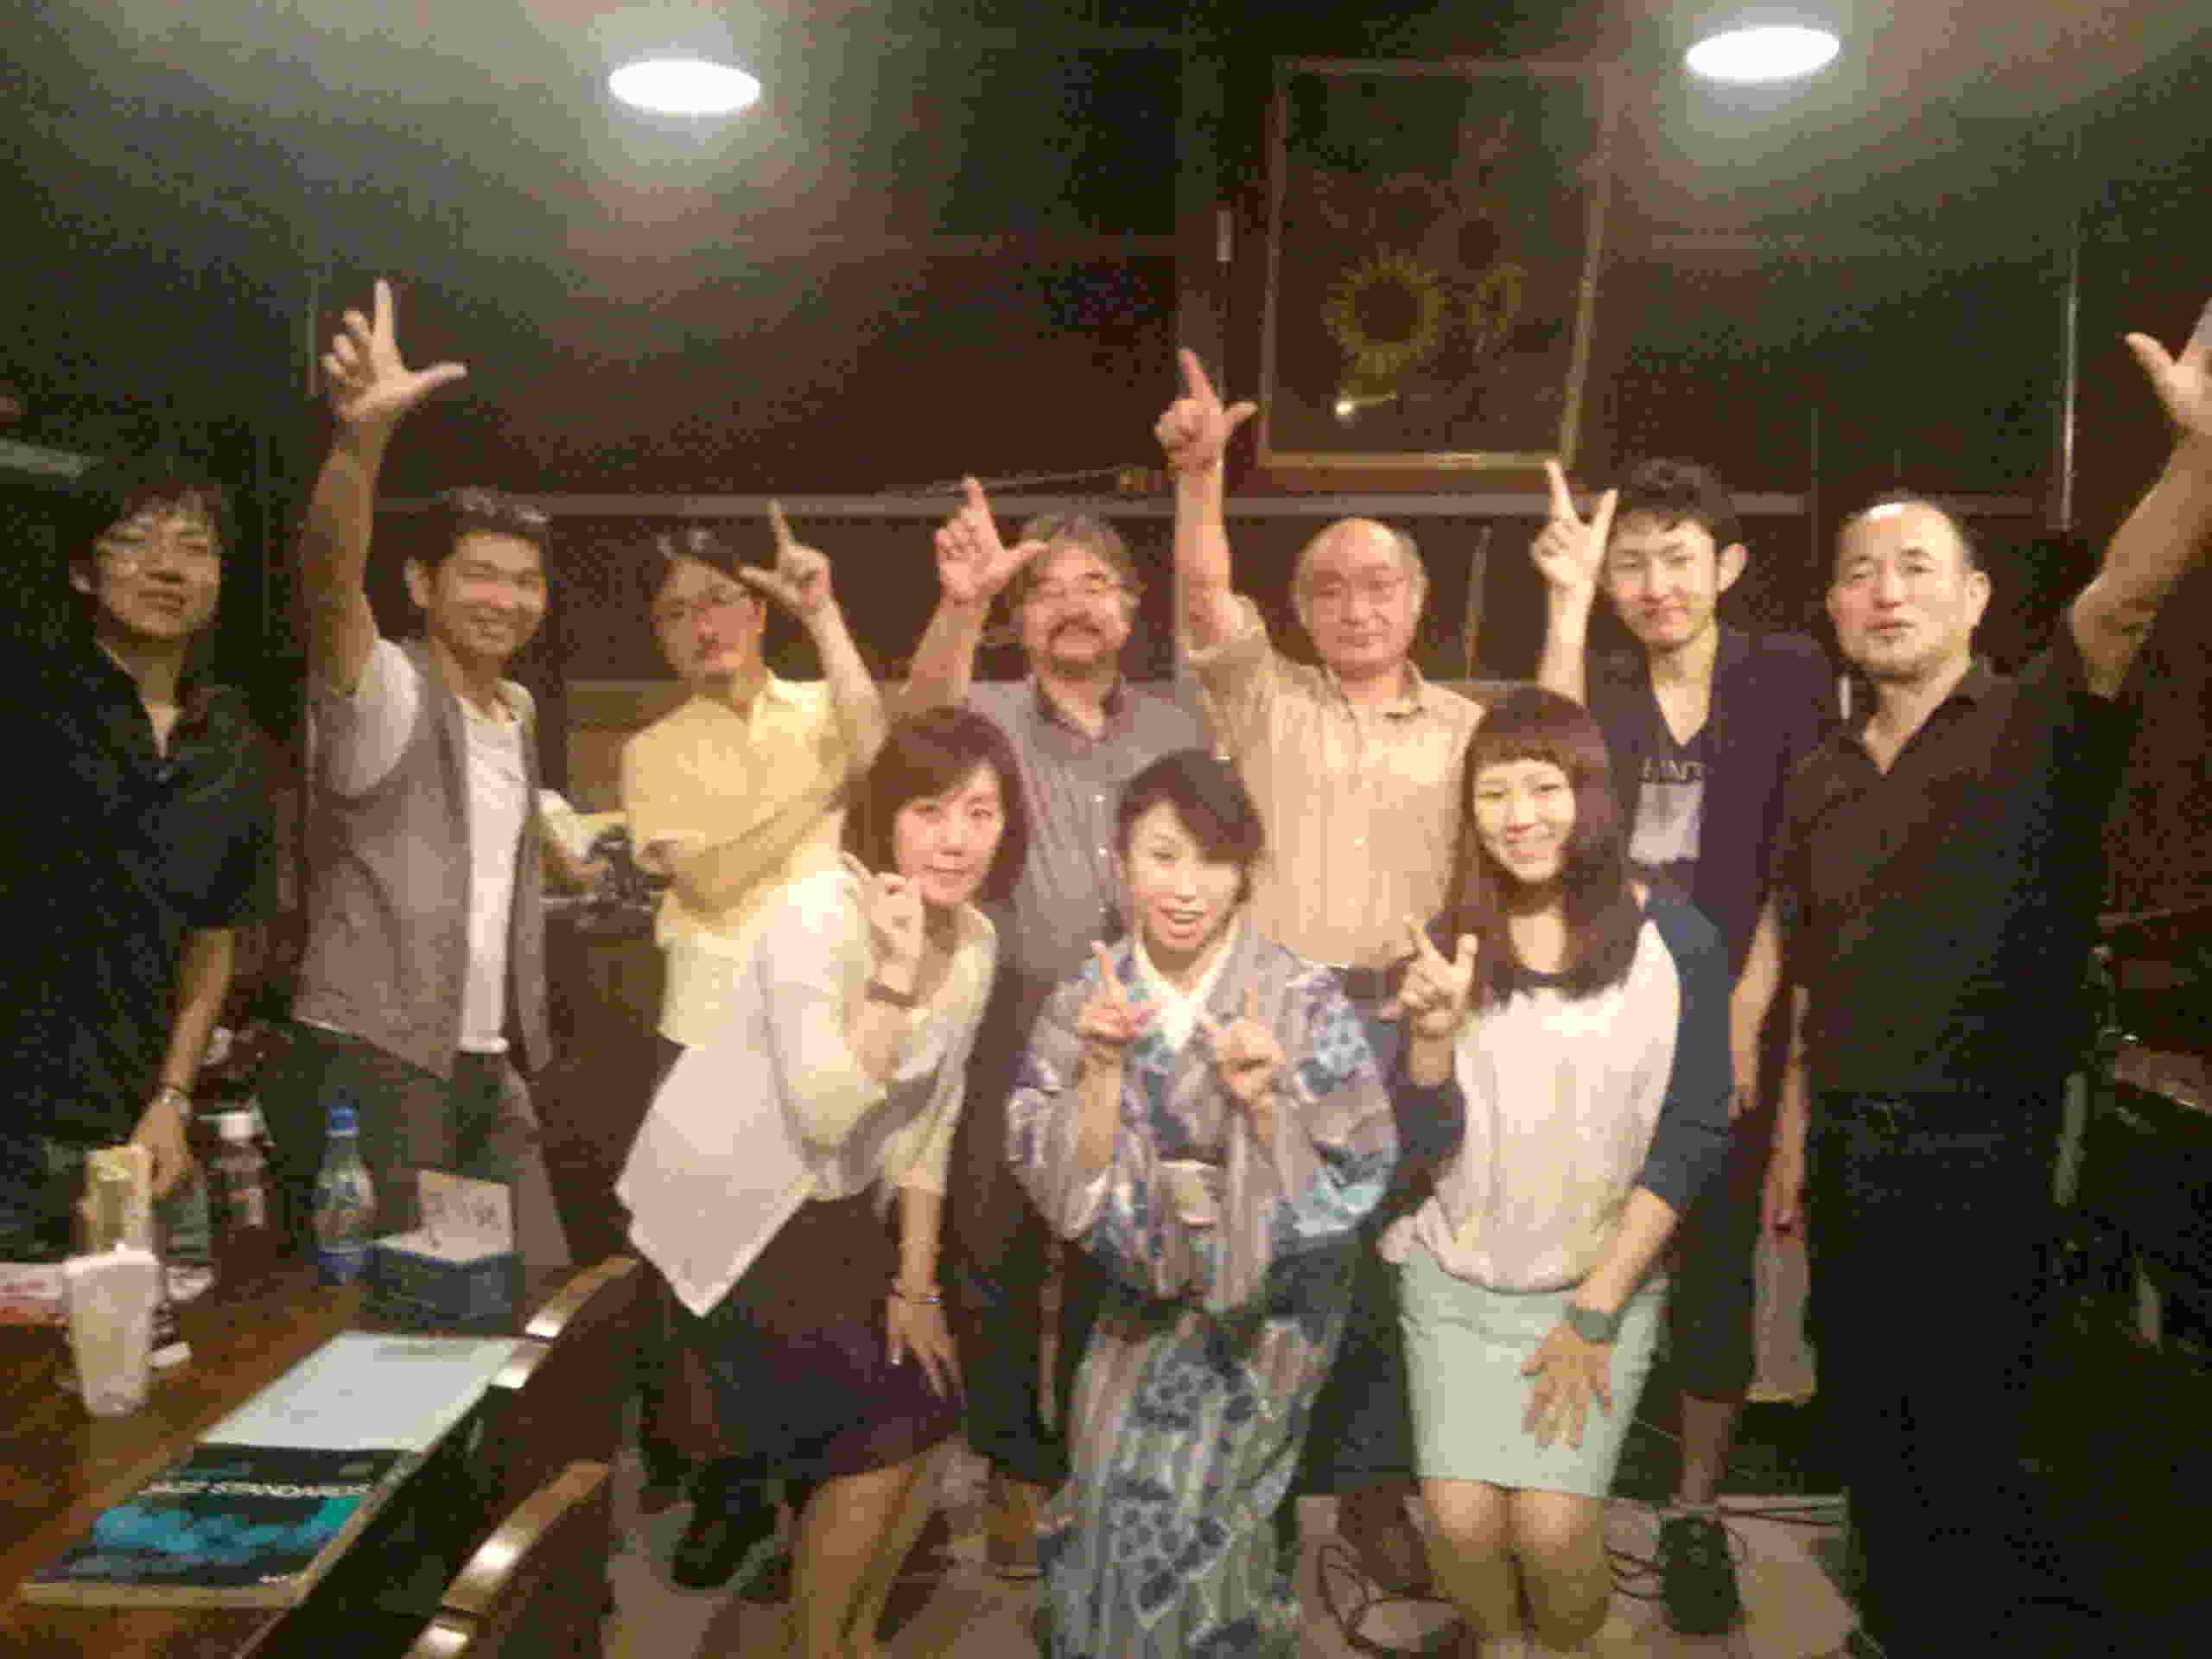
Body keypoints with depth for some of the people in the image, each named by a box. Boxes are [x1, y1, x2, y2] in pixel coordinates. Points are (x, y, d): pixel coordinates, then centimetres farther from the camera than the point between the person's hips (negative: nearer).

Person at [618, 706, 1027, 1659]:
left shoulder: (976, 940, -3)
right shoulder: (817, 915, -25)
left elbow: (930, 1120, 5)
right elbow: (824, 1116, -32)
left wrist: (915, 1284, 4)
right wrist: (894, 969, -36)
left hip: (838, 1209, 7)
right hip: (730, 1203, -7)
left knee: (929, 1417, 9)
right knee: (874, 1440, -6)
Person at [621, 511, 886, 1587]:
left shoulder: (822, 709, 8)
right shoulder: (657, 751, 8)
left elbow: (879, 750, -15)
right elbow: (708, 879, -6)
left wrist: (824, 615, -14)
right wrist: (825, 786, -9)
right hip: (717, 1013, 1)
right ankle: (726, 1488, 23)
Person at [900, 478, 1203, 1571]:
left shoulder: (1175, 729, 8)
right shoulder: (988, 717, -1)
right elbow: (927, 713, -25)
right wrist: (960, 603, -44)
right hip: (1009, 1047, -2)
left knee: (1116, 1271, 13)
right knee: (1000, 1261, 10)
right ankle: (1017, 1472, 31)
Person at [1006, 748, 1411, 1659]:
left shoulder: (1304, 1002, -16)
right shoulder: (1086, 1002, -7)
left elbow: (1351, 1188, -15)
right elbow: (1062, 1187, -10)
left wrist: (1263, 1102, -30)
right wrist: (1102, 1069, -25)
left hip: (1266, 1298, -3)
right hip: (1141, 1295, 3)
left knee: (1165, 1500, -14)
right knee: (1114, 1494, -6)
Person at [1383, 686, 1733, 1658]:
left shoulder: (1674, 940, -10)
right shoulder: (1450, 944, -4)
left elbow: (1693, 1136, -8)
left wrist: (1594, 1315, -9)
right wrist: (1433, 1032, -22)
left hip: (1605, 1285, -1)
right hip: (1454, 1281, 2)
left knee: (1552, 1526, -15)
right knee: (1461, 1520, -10)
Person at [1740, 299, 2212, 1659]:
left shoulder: (2038, 727, -8)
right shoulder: (1822, 781, 9)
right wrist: (1798, 1139, 12)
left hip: (1978, 1159, -6)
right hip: (1849, 1152, 6)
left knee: (1961, 1460, 0)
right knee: (1870, 1436, 19)